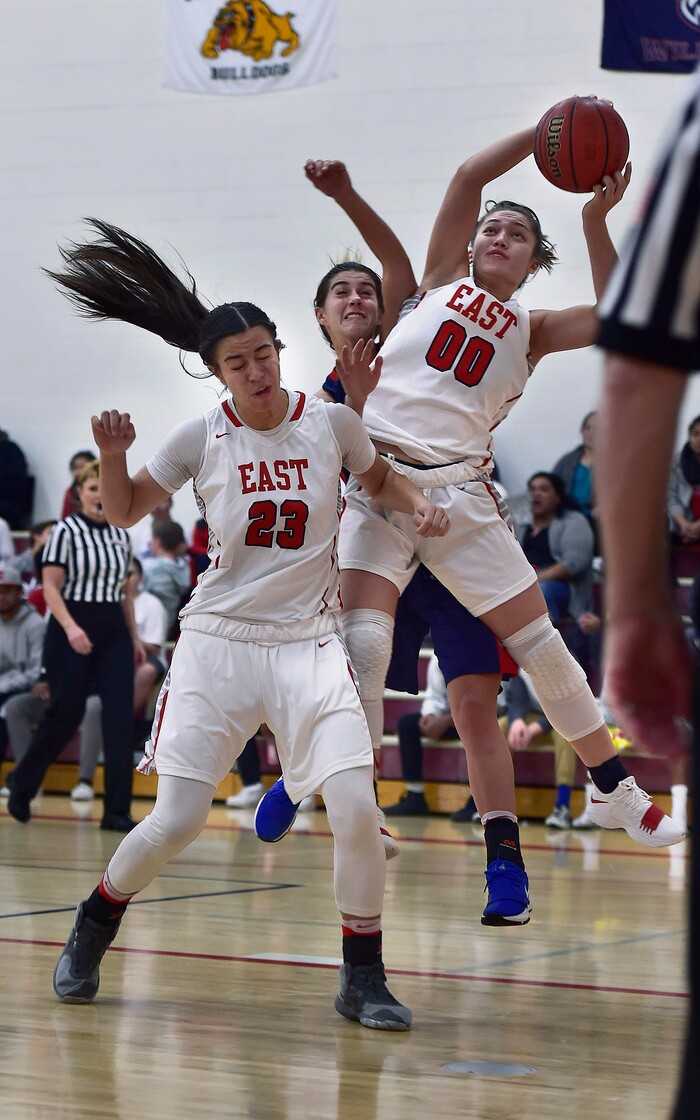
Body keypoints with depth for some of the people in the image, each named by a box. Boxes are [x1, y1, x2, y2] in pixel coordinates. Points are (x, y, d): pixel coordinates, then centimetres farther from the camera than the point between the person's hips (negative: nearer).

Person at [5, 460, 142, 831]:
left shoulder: (120, 536, 11)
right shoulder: (66, 531, -6)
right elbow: (50, 587, -12)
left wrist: (135, 637, 16)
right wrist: (70, 627, -25)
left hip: (113, 633, 5)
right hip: (71, 632, -5)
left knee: (120, 718, -5)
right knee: (65, 715, -1)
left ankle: (117, 811, -5)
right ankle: (21, 781, 25)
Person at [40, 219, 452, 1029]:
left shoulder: (330, 423, 0)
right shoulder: (201, 438, -2)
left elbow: (378, 478, 20)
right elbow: (124, 512, 10)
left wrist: (418, 505, 0)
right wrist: (112, 456, -9)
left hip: (310, 641, 1)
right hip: (218, 637, -1)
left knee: (355, 806, -15)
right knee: (175, 822, -3)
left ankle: (363, 979, 2)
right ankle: (92, 929, 25)